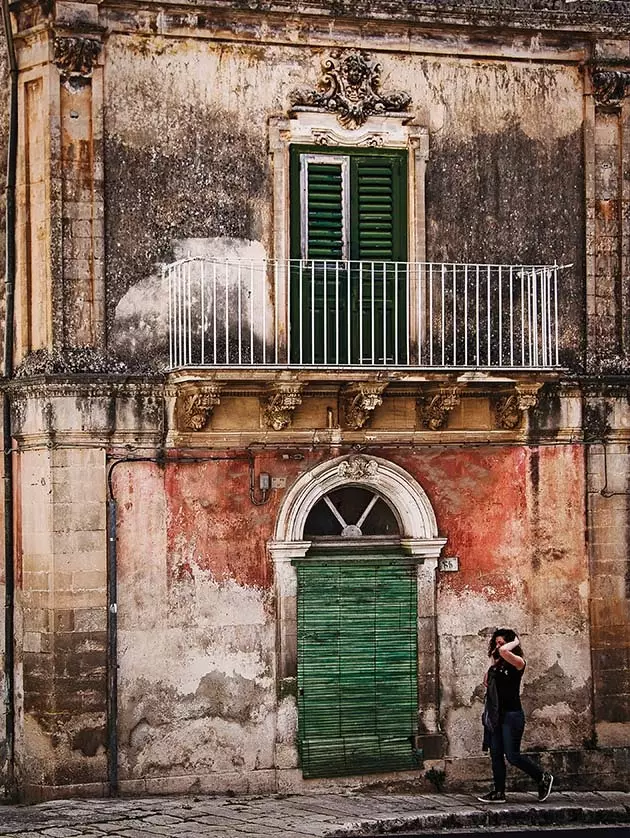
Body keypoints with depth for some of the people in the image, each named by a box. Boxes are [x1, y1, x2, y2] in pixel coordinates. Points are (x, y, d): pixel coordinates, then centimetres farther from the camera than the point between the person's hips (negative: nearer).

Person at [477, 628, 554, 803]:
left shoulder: (518, 663, -9)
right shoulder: (497, 664, 14)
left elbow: (504, 651, -27)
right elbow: (487, 683, 18)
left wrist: (515, 642, -10)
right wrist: (493, 665, 9)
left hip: (511, 714, -8)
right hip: (496, 715, 8)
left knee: (512, 755, -7)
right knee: (496, 755, 5)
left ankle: (543, 778, 10)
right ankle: (498, 792, 8)